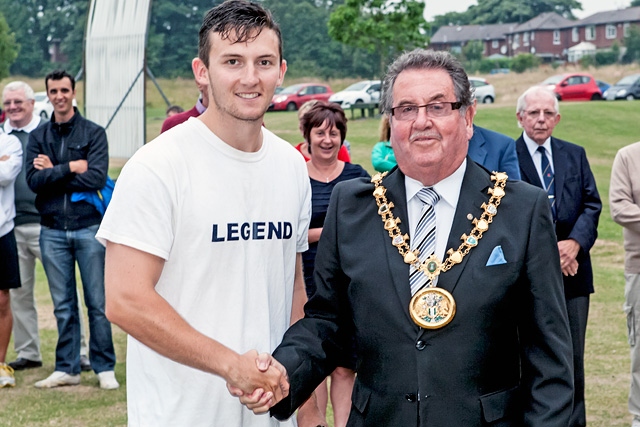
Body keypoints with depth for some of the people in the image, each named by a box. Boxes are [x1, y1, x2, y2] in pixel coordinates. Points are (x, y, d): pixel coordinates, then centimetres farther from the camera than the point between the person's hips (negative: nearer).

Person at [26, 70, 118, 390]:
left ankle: (105, 368, 10)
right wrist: (71, 167, -12)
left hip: (88, 228, -3)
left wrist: (52, 173, -8)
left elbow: (97, 178, -13)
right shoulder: (38, 137, 9)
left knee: (98, 303, 2)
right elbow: (33, 180, -4)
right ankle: (66, 369, 16)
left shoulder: (93, 133, 0)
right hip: (52, 231, 3)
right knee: (63, 306, 9)